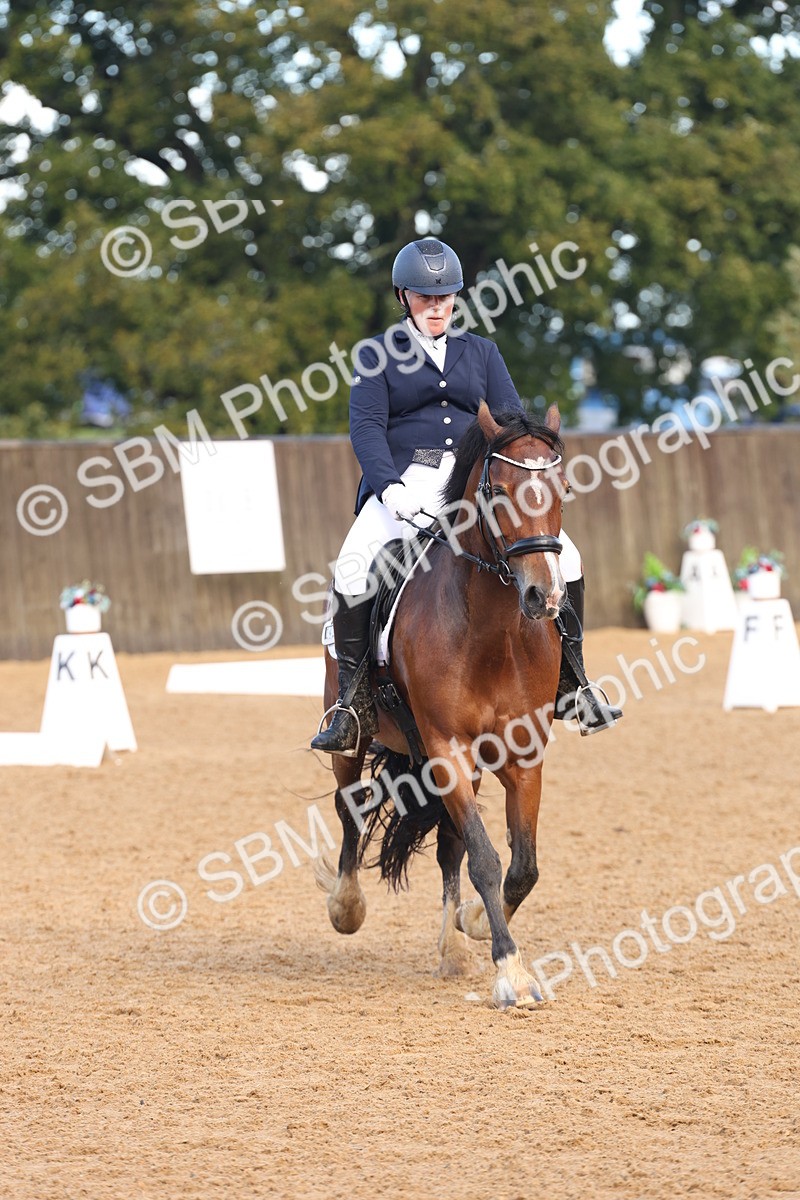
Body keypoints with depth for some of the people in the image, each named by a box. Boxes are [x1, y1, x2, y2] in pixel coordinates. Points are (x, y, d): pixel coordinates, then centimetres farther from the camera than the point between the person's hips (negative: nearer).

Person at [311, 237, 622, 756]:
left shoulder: (481, 352, 18)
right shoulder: (379, 355, 9)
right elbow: (367, 427, -3)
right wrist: (391, 488, -21)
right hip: (406, 477, -3)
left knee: (563, 557, -14)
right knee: (352, 572, -29)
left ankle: (571, 685, 0)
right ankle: (355, 705, -21)